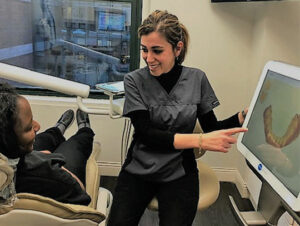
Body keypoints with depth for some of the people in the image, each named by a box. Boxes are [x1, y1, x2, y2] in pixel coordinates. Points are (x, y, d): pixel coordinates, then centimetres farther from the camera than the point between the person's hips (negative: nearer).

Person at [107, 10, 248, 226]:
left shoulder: (197, 79, -2)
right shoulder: (135, 81, -7)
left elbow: (212, 128, 2)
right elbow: (146, 134, -15)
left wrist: (244, 117, -17)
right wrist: (199, 140, -26)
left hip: (179, 173, 1)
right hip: (139, 169, 0)